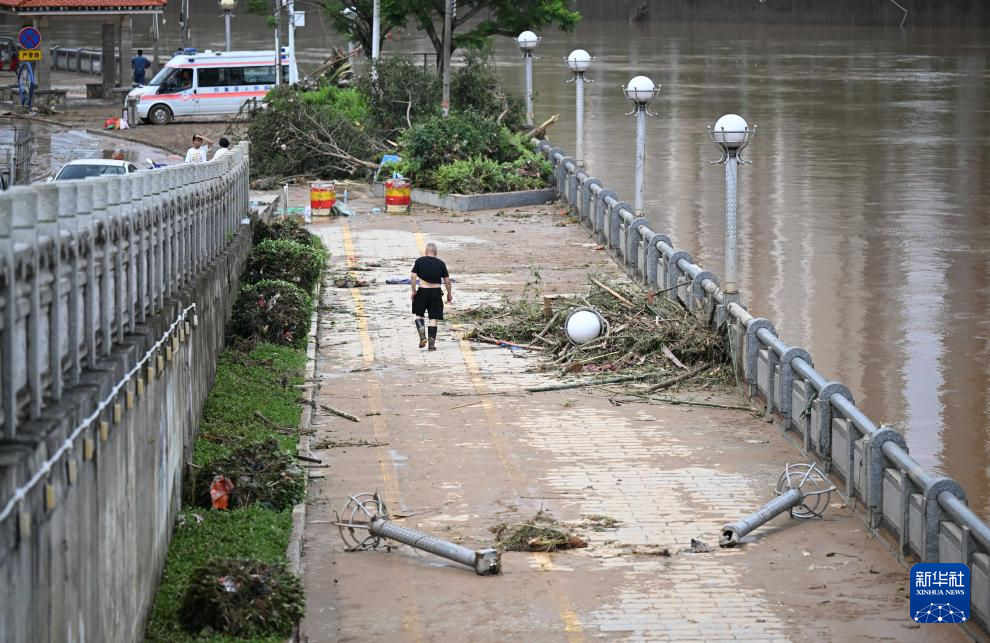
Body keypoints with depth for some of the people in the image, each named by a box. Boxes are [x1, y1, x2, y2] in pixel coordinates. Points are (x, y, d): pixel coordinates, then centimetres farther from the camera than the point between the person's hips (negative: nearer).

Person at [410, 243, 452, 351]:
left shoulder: (419, 261, -1)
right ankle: (432, 344, 3)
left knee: (419, 314, 17)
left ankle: (422, 337, -1)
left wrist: (413, 291, 0)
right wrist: (449, 294, 14)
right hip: (436, 292, 1)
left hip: (423, 291, -1)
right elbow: (447, 281, 2)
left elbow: (413, 277, -8)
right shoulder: (441, 264, 1)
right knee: (433, 318, 4)